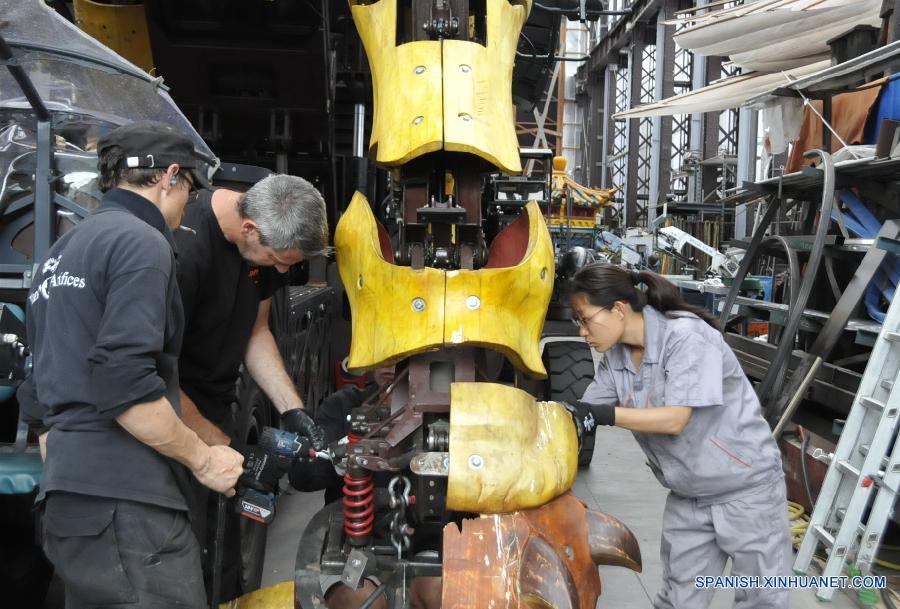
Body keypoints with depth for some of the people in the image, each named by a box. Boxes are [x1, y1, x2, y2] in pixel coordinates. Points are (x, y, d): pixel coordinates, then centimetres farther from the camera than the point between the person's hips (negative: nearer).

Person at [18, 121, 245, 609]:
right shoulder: (141, 243, -10)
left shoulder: (61, 253, 19)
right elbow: (125, 383, -21)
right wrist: (203, 459, -10)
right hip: (124, 504, -10)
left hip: (68, 506, 10)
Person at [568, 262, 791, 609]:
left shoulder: (686, 335, -23)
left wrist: (606, 414, -32)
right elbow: (584, 416, -1)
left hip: (747, 488, -6)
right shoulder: (615, 357, -2)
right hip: (688, 497, 6)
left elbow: (675, 419, -28)